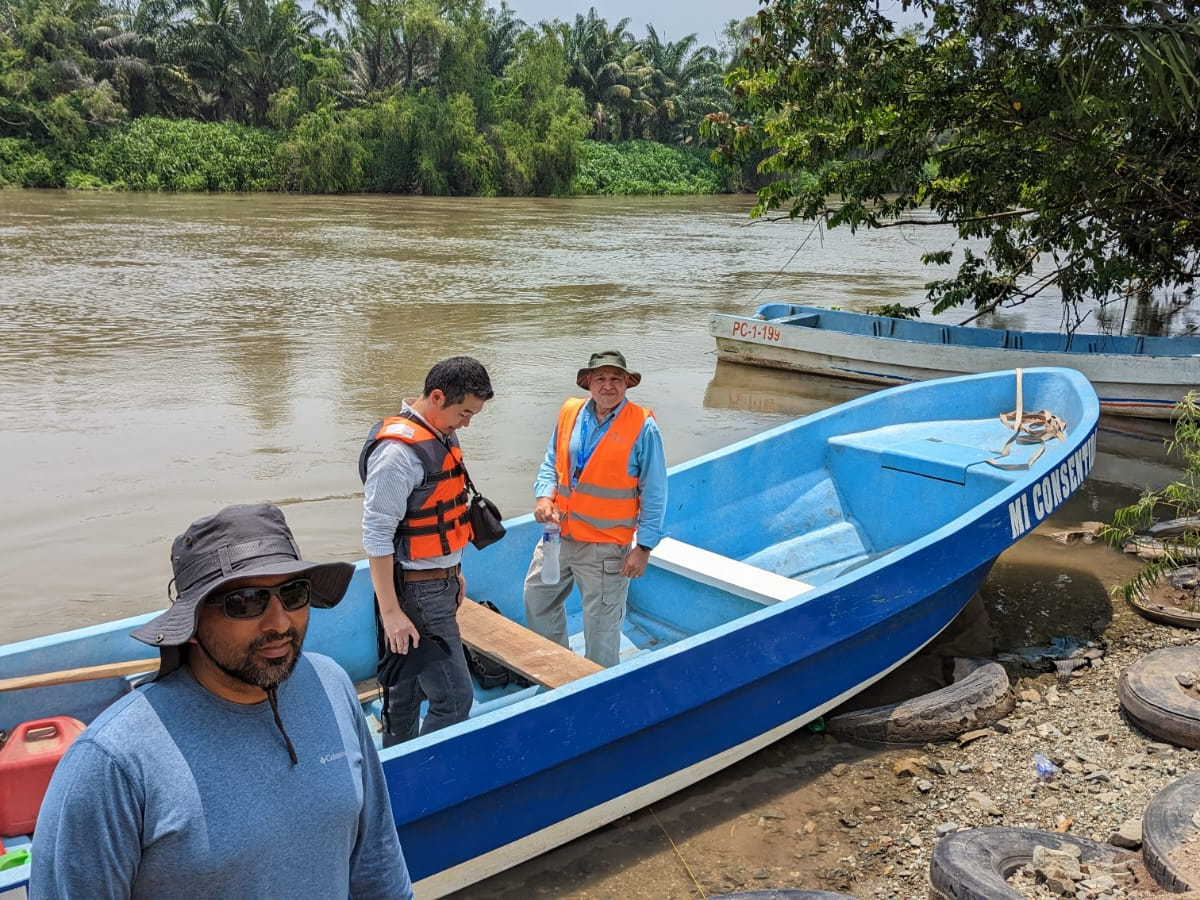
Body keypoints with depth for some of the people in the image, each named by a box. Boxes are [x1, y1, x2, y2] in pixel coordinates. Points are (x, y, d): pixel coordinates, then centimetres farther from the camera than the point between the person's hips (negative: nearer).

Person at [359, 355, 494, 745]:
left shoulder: (442, 436, 7)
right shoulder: (398, 451, -22)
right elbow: (376, 536, -22)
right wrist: (389, 611, -21)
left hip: (439, 585, 9)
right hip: (416, 595, -9)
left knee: (409, 687, 20)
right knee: (454, 699, -6)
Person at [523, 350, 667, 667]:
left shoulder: (642, 427, -11)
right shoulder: (569, 413, 3)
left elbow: (654, 493, -8)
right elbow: (551, 463, 14)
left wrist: (644, 547, -11)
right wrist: (544, 496, -7)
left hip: (606, 545, -6)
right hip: (559, 533, 6)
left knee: (601, 621, 5)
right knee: (537, 595, 19)